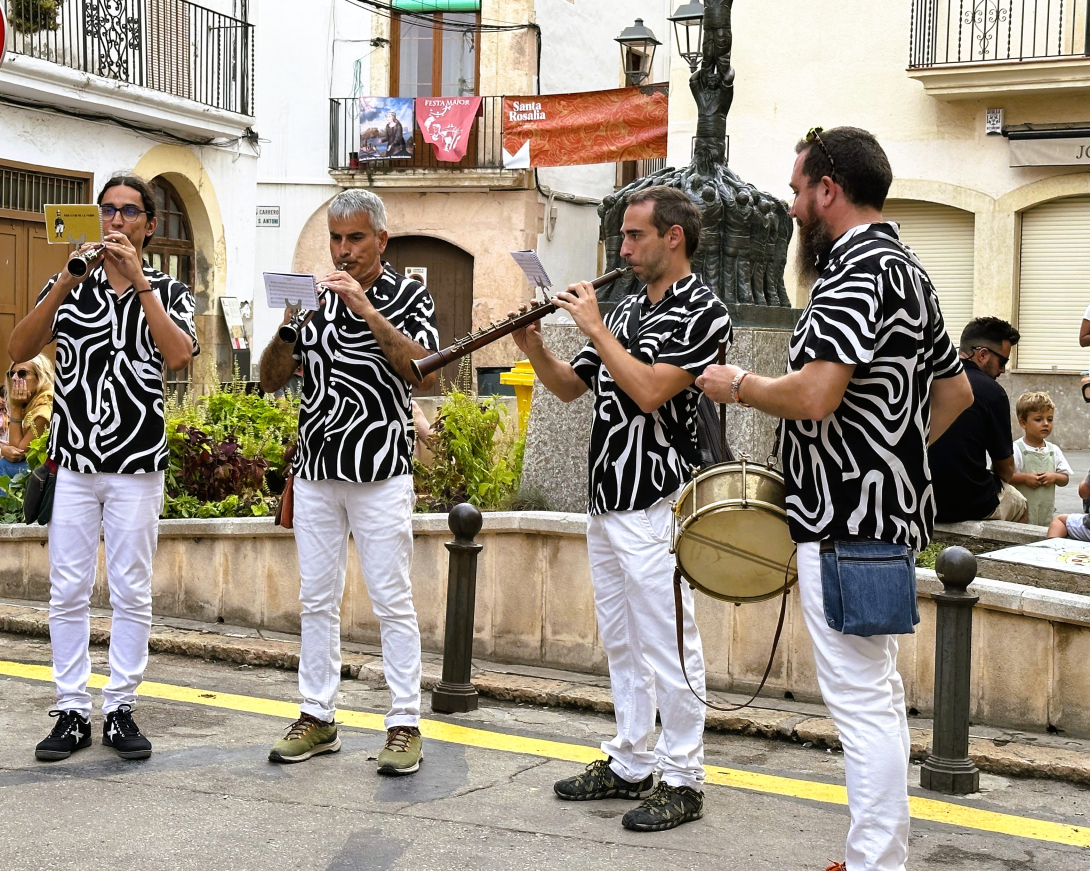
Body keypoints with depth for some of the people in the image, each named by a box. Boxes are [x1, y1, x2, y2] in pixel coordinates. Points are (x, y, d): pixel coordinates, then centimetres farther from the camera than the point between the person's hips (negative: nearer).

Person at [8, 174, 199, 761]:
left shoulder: (168, 292, 5)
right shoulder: (69, 287, 9)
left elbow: (179, 355, -15)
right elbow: (18, 351, -4)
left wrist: (139, 281, -16)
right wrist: (65, 284, -13)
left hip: (137, 468, -1)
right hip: (73, 463, 1)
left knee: (131, 592, 2)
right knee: (68, 592, 2)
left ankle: (121, 708, 10)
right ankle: (72, 712, 9)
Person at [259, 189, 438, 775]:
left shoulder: (407, 296, 0)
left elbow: (425, 373, -16)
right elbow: (271, 381, 9)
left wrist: (368, 311, -21)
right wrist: (288, 325, -9)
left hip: (380, 473, -4)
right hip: (315, 471, 5)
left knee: (392, 601, -2)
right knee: (317, 599, 9)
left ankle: (405, 725, 4)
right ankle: (317, 717, 18)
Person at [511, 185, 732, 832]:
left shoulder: (703, 311, -10)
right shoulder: (628, 310, 15)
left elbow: (649, 391, -22)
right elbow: (572, 387, 17)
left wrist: (595, 327, -15)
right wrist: (535, 348, -1)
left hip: (654, 505, -9)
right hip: (606, 499, 9)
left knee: (667, 647, -3)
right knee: (621, 644, 15)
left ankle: (683, 780, 6)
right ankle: (629, 765, 26)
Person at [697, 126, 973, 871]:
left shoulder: (858, 270, -16)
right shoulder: (906, 269, 16)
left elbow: (812, 396, -27)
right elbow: (956, 389, 24)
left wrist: (737, 385, -10)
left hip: (846, 526, -11)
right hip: (886, 511, 11)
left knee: (861, 700, -6)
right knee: (879, 693, 17)